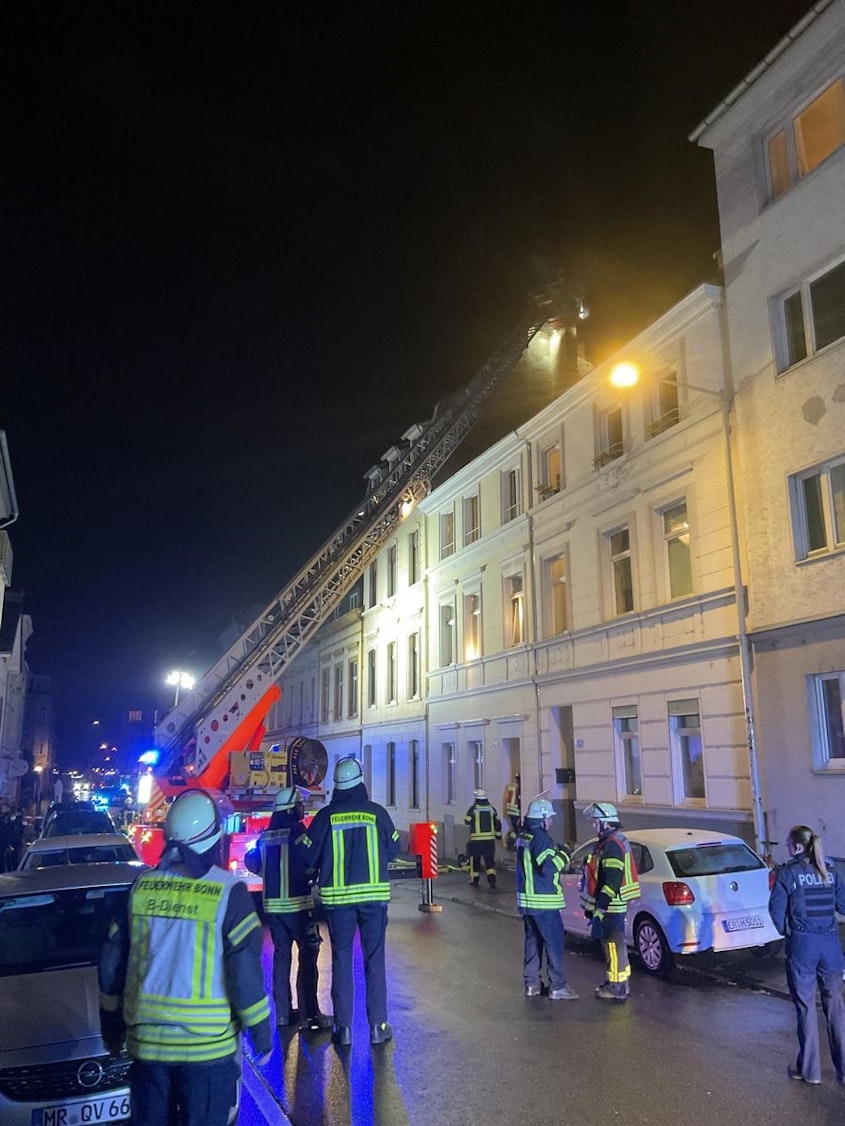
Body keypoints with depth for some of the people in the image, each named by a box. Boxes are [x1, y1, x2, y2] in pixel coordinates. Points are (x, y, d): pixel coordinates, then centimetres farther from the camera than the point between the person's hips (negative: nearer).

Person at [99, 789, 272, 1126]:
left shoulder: (141, 887, -2)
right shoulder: (227, 892, -14)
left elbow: (111, 965, 6)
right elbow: (245, 973, -13)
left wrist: (111, 1028, 19)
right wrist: (262, 1033, -1)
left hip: (146, 1039, 4)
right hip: (208, 1044, -4)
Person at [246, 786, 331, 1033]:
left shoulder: (266, 835, 9)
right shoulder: (297, 831, -11)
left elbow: (250, 861, 15)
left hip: (272, 903, 7)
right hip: (297, 903, -7)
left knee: (281, 956, 13)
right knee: (307, 957, -1)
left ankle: (283, 1013, 17)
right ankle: (309, 1014, -2)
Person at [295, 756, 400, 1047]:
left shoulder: (325, 816, -6)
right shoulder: (376, 812, -5)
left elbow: (308, 855, 0)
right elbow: (393, 849, 5)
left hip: (337, 896, 0)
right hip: (374, 894, 0)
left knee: (341, 960, 10)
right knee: (374, 960, 9)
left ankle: (343, 1028, 14)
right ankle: (377, 1026, 12)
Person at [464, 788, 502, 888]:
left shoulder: (473, 808, -6)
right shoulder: (491, 808, 4)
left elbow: (467, 821, 1)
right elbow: (497, 823, 9)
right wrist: (497, 833, 23)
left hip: (476, 839, -2)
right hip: (490, 839, 2)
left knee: (475, 859, 10)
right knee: (490, 859, 6)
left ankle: (474, 880, 15)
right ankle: (492, 878, -7)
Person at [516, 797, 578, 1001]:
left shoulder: (522, 837, 9)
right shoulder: (541, 839, -19)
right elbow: (548, 869, -25)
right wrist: (563, 855, -12)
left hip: (526, 899, 9)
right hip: (543, 902, -9)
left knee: (533, 941, 16)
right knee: (554, 942, 0)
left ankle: (531, 984, 22)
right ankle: (557, 987, 3)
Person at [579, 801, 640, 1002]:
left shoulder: (612, 846, -20)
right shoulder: (607, 843, 15)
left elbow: (611, 881, -25)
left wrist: (600, 906, -24)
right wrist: (594, 905, 26)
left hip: (611, 907, -11)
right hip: (611, 905, 11)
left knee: (614, 946, -4)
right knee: (610, 945, 18)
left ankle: (618, 988, 3)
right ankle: (616, 982, 29)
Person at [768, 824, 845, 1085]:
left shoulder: (787, 872, -7)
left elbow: (776, 908, -8)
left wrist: (785, 931, 9)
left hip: (802, 943, -4)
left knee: (806, 1006, 7)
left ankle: (809, 1069, 16)